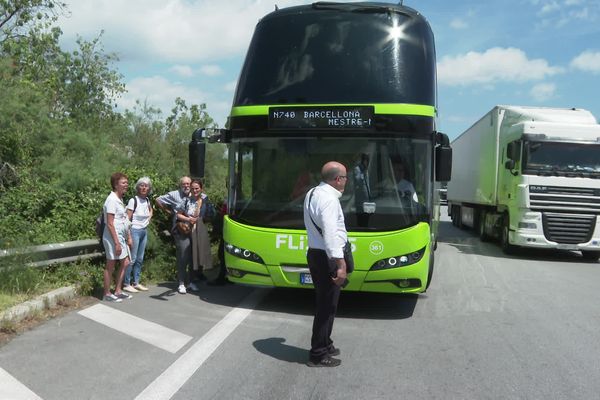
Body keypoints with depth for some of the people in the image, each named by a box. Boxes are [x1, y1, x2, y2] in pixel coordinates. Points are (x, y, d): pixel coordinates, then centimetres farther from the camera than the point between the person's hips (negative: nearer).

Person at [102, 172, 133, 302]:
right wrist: (116, 242, -21)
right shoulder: (112, 200, -16)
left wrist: (129, 237, 16)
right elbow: (110, 224, -20)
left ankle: (118, 291, 24)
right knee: (111, 266, 1)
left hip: (121, 237, 9)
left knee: (125, 263, 13)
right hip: (113, 238, -9)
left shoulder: (120, 199, 12)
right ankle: (107, 294, 13)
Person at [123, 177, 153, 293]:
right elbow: (128, 219, -14)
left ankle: (136, 283, 19)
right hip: (135, 231, -7)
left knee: (140, 259, 11)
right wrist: (129, 236, -17)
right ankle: (126, 284, 4)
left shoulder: (147, 200, 7)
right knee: (132, 259, -5)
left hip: (144, 231, 7)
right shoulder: (133, 200, -12)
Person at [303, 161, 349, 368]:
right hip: (326, 257, -10)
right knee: (327, 306, 1)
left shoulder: (312, 193, 11)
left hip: (315, 253, 10)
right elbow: (331, 234, -27)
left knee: (324, 303, 21)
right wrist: (340, 264, -28)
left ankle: (323, 344, 36)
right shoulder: (329, 199, -19)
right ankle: (318, 355, 11)